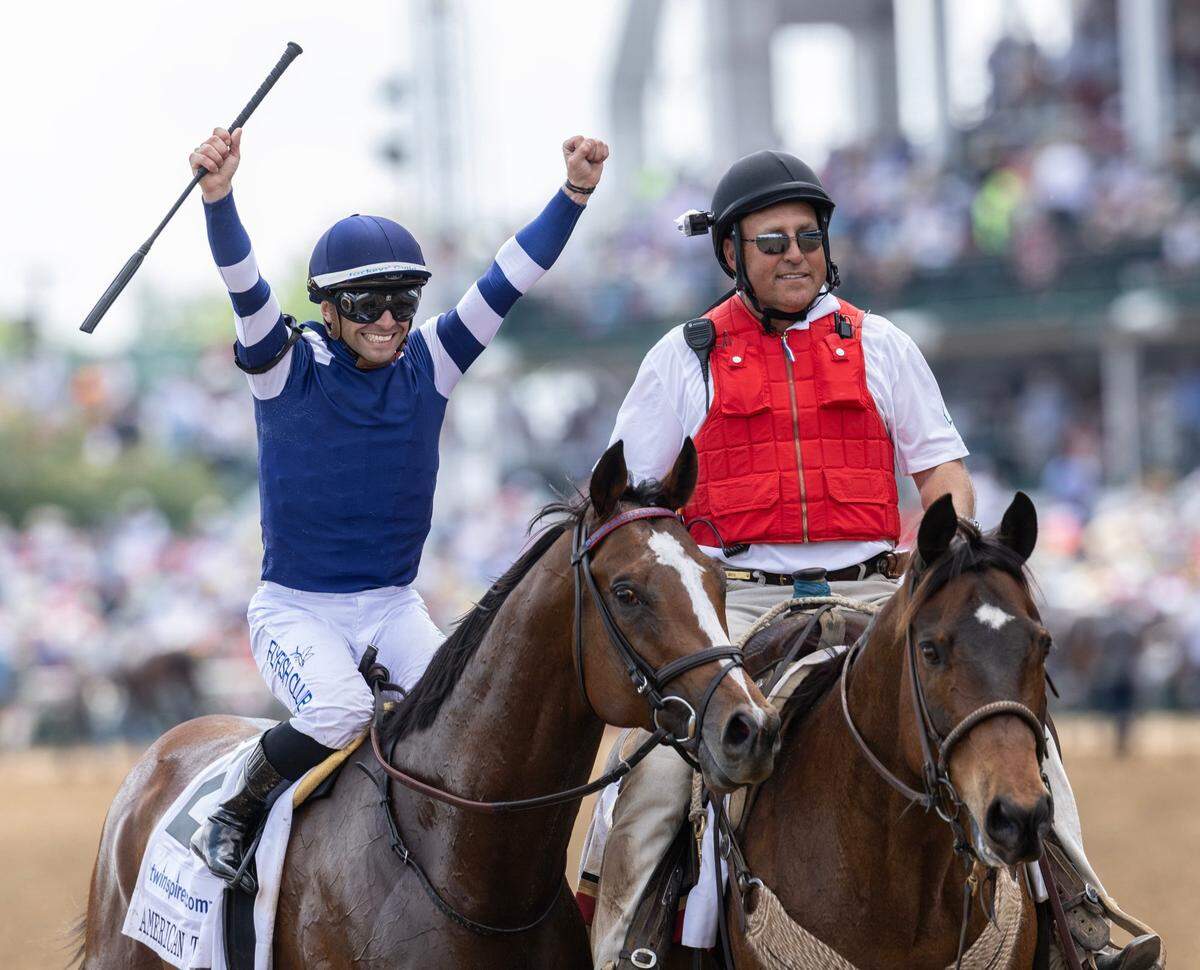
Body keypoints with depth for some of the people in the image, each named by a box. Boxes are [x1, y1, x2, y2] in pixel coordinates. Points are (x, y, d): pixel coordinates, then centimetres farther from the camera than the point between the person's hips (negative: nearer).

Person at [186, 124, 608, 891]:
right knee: (340, 712, -30)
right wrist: (218, 195, -43)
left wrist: (576, 193, -18)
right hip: (296, 609, -4)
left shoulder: (431, 363, 2)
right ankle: (236, 812, -5)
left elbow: (511, 279, -6)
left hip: (395, 609, 4)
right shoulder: (286, 367, -7)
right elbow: (245, 286, -25)